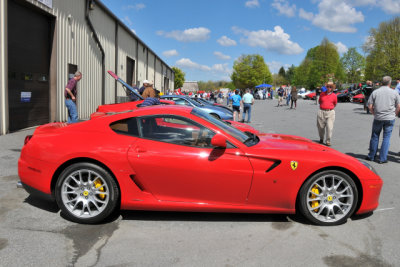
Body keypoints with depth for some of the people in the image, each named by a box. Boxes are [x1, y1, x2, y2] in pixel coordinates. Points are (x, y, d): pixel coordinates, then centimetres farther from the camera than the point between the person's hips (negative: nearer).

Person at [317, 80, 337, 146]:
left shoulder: (334, 96, 4)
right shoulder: (322, 94, 8)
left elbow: (335, 104, 16)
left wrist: (329, 107, 6)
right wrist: (323, 106, 9)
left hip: (330, 112, -2)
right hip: (321, 112, 2)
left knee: (329, 127, -9)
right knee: (320, 126, 8)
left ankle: (328, 141, 0)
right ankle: (321, 138, 31)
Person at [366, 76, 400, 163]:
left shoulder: (375, 92, -1)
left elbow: (370, 106, -2)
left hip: (378, 118, 1)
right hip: (390, 118, -1)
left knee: (374, 137, 12)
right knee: (386, 138, 6)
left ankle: (371, 156, 21)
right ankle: (382, 158, 8)